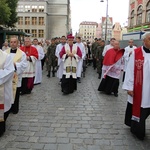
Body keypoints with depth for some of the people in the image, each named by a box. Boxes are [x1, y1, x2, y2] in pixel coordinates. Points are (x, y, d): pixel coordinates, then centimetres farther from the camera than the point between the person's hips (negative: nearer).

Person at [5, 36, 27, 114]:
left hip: (16, 77, -2)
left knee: (15, 94, 6)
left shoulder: (22, 54, 0)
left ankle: (14, 108, 21)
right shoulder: (5, 52, 8)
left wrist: (15, 65, -20)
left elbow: (24, 65, -8)